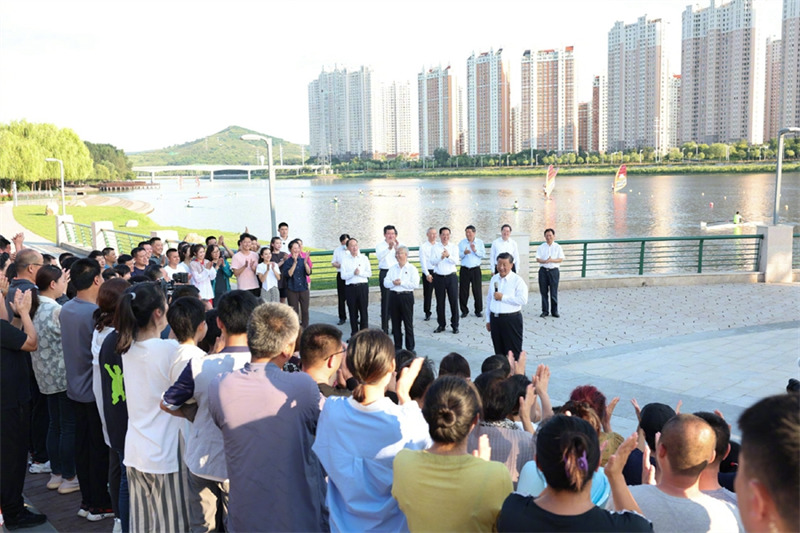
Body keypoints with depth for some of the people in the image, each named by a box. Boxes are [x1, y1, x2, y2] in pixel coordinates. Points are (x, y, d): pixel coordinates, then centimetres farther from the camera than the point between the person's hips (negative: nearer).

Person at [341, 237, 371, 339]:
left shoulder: (364, 258, 5)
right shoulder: (345, 259, 3)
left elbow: (369, 273, 2)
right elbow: (343, 276, -3)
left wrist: (360, 272, -13)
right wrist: (353, 273, -16)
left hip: (363, 286, 0)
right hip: (350, 287, 0)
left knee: (364, 310, 2)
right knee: (353, 311, 7)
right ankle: (354, 333, 17)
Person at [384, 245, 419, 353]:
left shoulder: (412, 268, -1)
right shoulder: (393, 268, 13)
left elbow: (415, 284, -12)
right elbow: (385, 282, 7)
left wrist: (402, 282, -13)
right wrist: (393, 283, -12)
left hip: (406, 296, -4)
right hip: (394, 296, 5)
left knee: (408, 323, 0)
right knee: (395, 323, 9)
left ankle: (410, 348, 7)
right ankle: (397, 347, 18)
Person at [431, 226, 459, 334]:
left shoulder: (454, 247, 4)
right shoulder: (435, 247, 3)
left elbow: (456, 261, -9)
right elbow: (432, 261, -8)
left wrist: (448, 255, -28)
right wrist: (441, 257, -27)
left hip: (451, 277, 0)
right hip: (439, 277, 0)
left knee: (454, 301, 0)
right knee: (440, 302, 7)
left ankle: (455, 325, 10)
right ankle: (441, 325, 18)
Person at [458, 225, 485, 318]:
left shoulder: (480, 242, 6)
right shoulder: (462, 242, 6)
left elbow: (483, 254, -1)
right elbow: (458, 255, 2)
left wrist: (475, 250, -16)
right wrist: (464, 253, -17)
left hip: (475, 269, -1)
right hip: (464, 269, 1)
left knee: (477, 291, 1)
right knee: (463, 291, 2)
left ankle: (478, 310, 12)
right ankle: (464, 311, 14)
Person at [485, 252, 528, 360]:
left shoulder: (517, 280, -7)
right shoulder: (494, 279, 11)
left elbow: (523, 300, -19)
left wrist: (503, 297, -17)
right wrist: (488, 319, 15)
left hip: (511, 319, -6)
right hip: (495, 318, 6)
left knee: (513, 352, 0)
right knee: (499, 351, 13)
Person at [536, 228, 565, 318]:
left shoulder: (557, 247, 4)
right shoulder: (541, 247, 5)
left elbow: (560, 259, -3)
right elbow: (538, 259, -2)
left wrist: (551, 260, -19)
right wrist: (545, 261, -22)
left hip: (553, 271, -1)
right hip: (543, 270, 1)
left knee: (554, 292, 0)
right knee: (543, 292, 5)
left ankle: (554, 311, 11)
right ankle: (545, 311, 15)